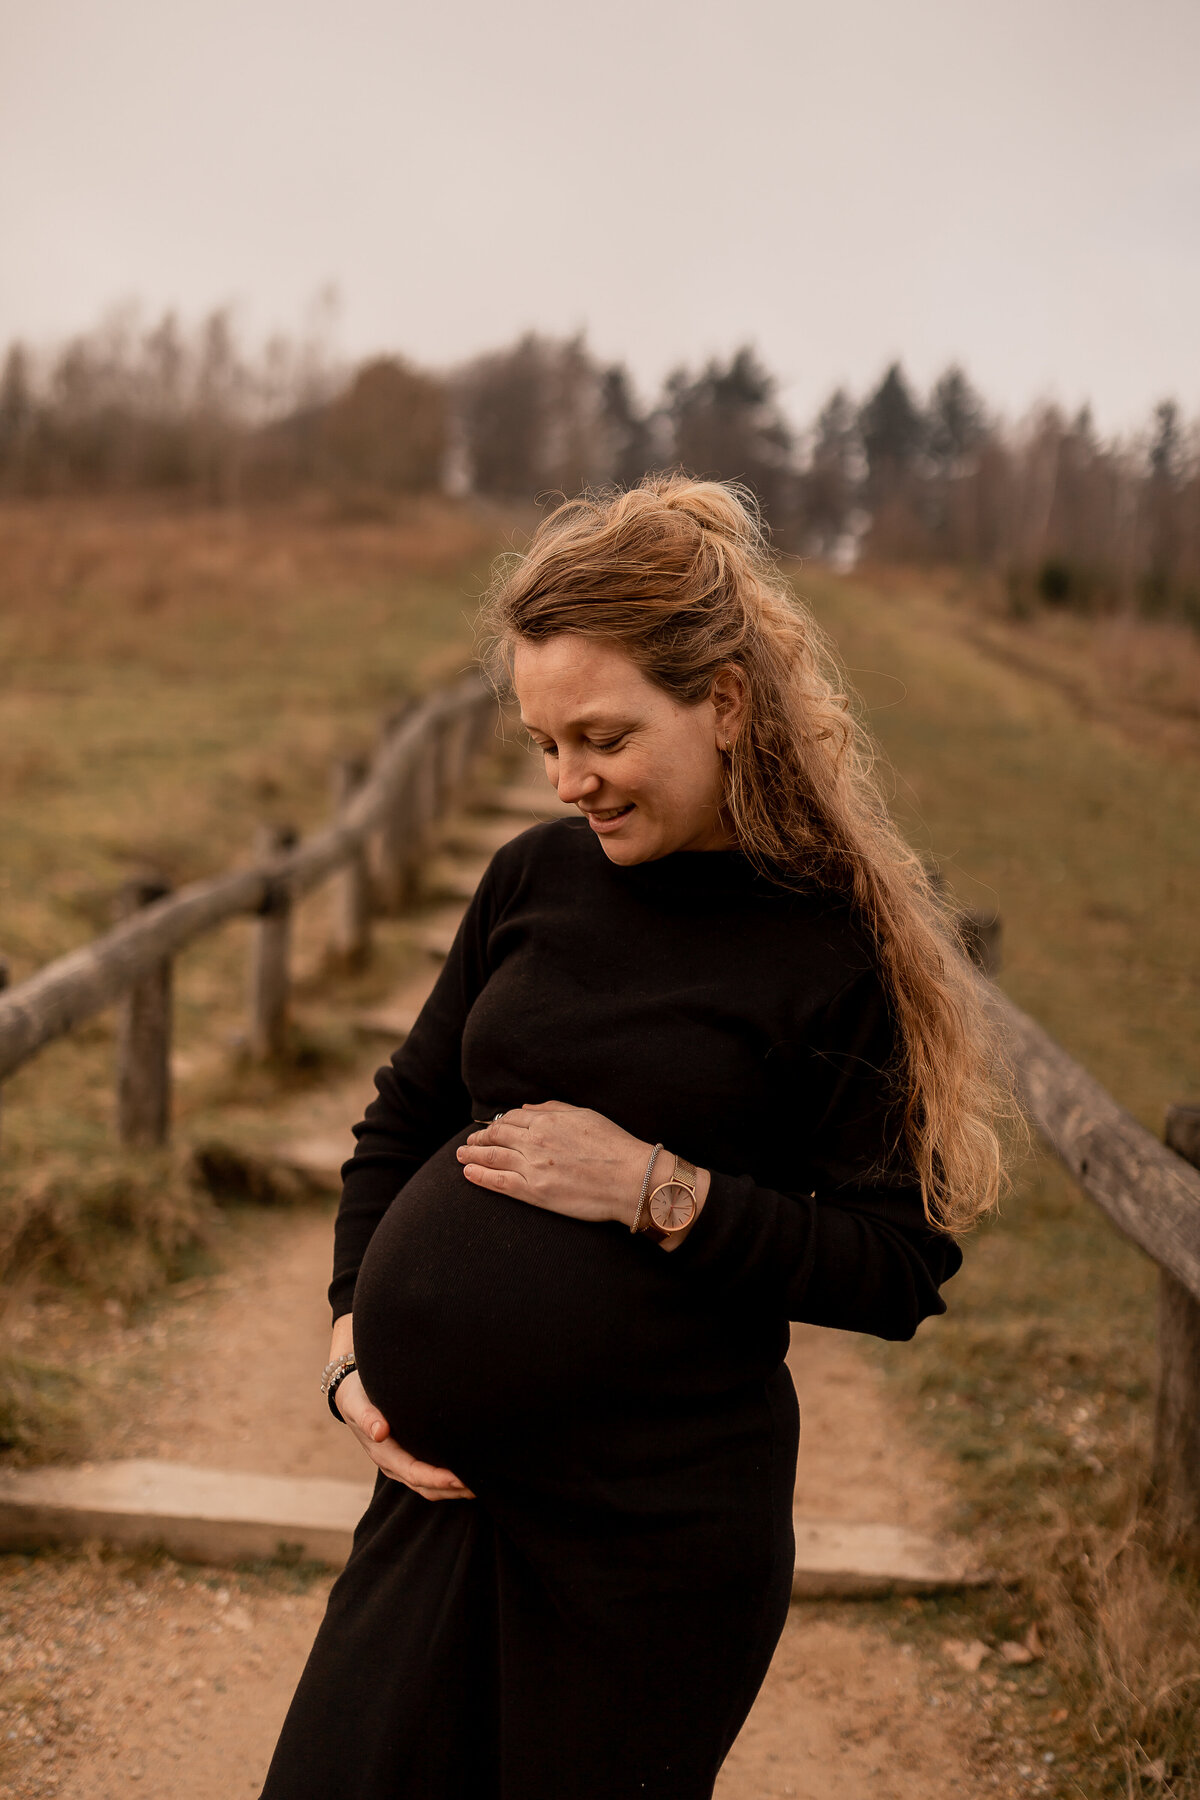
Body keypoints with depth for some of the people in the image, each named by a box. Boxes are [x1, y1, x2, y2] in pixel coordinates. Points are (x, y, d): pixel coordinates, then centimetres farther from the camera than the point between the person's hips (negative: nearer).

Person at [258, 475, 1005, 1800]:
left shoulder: (834, 945, -11)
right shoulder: (536, 877, 3)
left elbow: (900, 1268, -11)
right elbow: (403, 1118, 13)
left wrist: (655, 1189, -18)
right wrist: (353, 1339, 2)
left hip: (663, 1524, -4)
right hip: (441, 1478, 5)